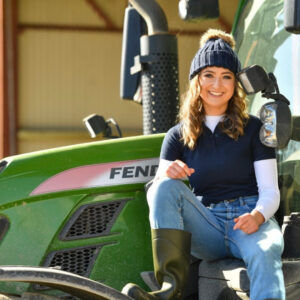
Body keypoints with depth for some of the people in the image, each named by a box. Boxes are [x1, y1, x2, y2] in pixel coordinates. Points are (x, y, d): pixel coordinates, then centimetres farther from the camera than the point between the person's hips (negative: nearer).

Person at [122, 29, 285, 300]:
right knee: (166, 187, -25)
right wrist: (167, 174, -21)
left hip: (249, 220, -2)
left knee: (264, 254, -36)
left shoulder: (253, 129, 9)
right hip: (205, 225, 2)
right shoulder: (179, 136, 14)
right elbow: (159, 185, 4)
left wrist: (257, 216, -19)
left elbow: (270, 191, 4)